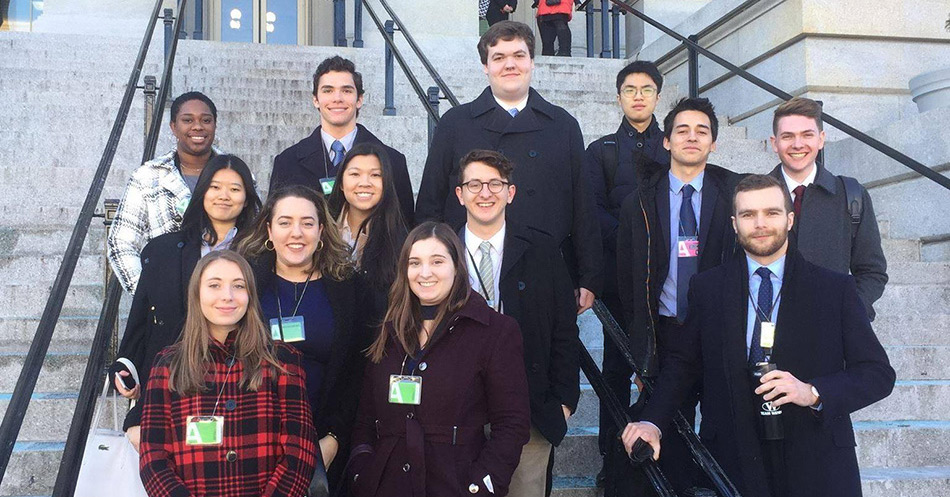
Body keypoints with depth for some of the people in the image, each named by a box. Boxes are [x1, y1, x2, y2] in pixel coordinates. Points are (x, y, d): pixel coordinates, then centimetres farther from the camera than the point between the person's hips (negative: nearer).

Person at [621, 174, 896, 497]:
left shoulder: (836, 289, 0)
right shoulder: (706, 288, 4)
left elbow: (879, 373, -2)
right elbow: (683, 362, 9)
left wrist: (813, 392, -19)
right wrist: (653, 421, -7)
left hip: (818, 467, 0)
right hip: (733, 464, 1)